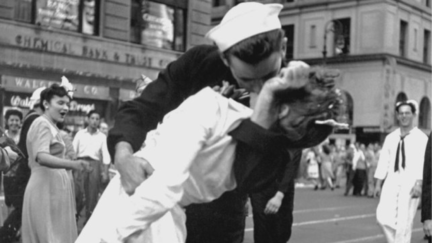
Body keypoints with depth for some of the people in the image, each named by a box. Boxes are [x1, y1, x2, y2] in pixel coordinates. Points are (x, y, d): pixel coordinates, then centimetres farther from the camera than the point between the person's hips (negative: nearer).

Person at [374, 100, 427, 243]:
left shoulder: (421, 138, -2)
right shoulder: (390, 138, 12)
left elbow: (423, 162, -11)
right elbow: (384, 161, 12)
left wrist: (419, 184, -22)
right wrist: (378, 183, 7)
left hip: (410, 184, -4)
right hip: (392, 182, 4)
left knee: (404, 222, -4)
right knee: (383, 217, -5)